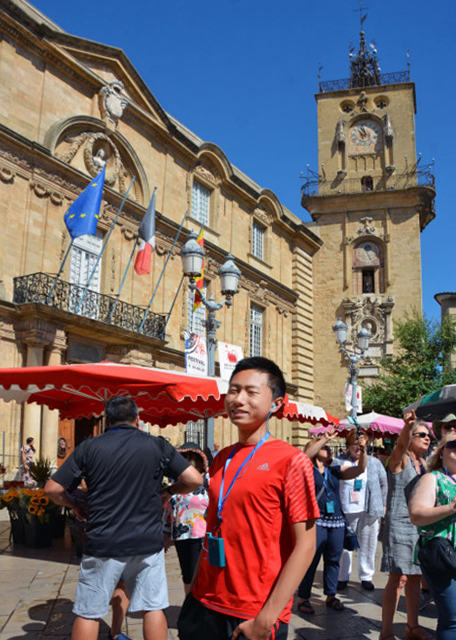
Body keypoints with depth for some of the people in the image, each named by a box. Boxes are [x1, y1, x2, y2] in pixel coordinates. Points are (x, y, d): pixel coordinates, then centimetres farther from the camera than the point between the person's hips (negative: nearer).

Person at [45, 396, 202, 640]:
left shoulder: (88, 447, -1)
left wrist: (74, 505, 15)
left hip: (102, 544, 0)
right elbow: (194, 480, -5)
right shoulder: (157, 445, -1)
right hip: (148, 542, 1)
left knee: (88, 613, 11)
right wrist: (168, 491, 12)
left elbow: (53, 489, -2)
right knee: (153, 608, 12)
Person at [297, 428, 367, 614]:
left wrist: (363, 450, -7)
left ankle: (330, 595, 24)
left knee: (333, 559, 11)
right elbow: (305, 455, -23)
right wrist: (325, 438, -24)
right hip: (316, 521, -6)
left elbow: (360, 469, 9)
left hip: (337, 522, 6)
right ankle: (303, 598, 7)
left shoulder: (335, 471, 15)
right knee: (311, 561, -3)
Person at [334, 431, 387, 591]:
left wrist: (383, 505, 8)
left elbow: (384, 484, 14)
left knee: (367, 545, 6)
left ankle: (366, 576, 21)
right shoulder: (338, 462, 3)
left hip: (369, 512, 1)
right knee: (344, 545, 5)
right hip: (344, 512, -1)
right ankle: (342, 577, 19)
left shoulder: (374, 462, 9)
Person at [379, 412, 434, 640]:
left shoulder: (423, 464, 13)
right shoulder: (400, 459, -8)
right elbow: (401, 444, -33)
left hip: (419, 526, 7)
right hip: (399, 525, -7)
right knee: (399, 578, -9)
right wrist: (407, 425, -54)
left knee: (415, 577, 14)